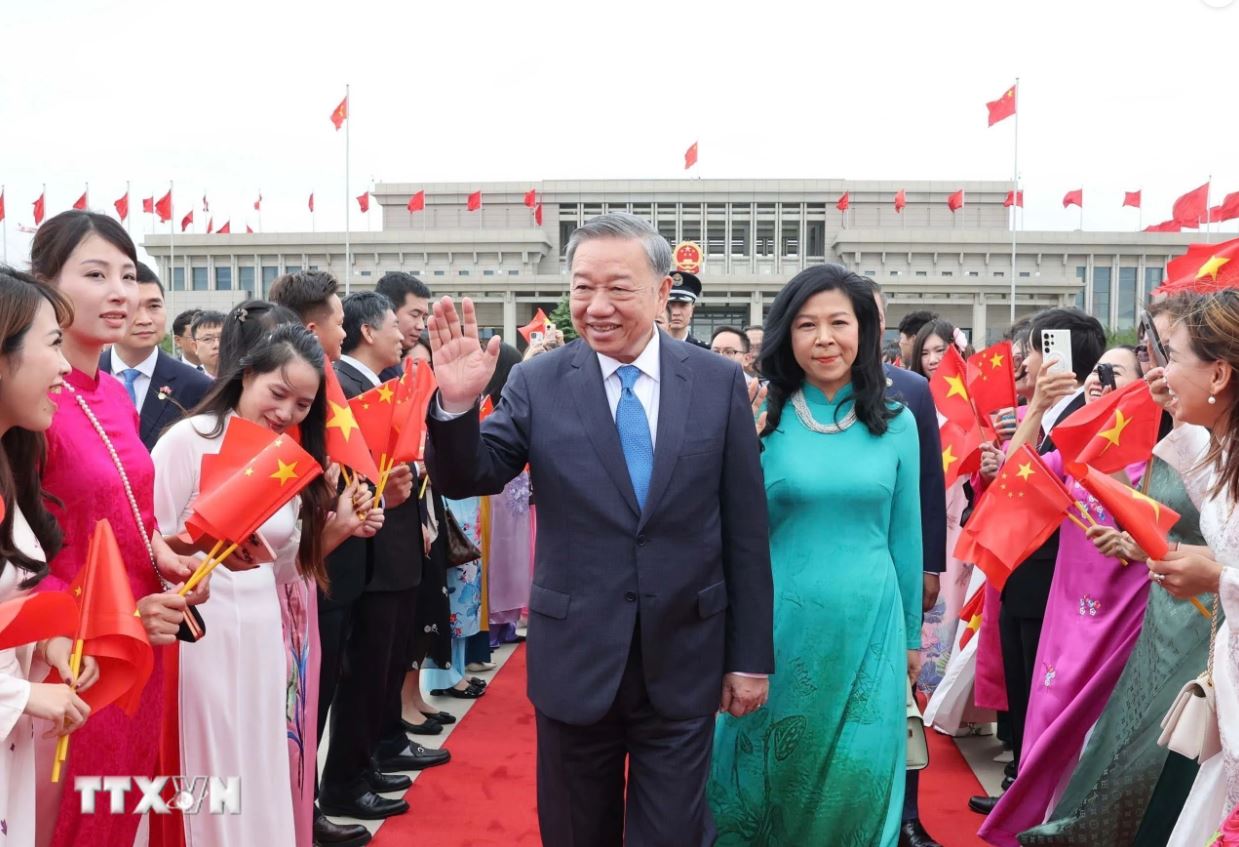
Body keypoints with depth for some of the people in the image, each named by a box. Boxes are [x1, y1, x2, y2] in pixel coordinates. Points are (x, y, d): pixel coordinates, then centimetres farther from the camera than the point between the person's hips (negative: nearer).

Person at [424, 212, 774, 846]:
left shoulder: (720, 382, -4)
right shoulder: (538, 382, -5)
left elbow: (745, 532, -1)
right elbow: (465, 478, -6)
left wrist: (751, 656, 0)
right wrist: (457, 404, -25)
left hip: (684, 663, -1)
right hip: (576, 660, 1)